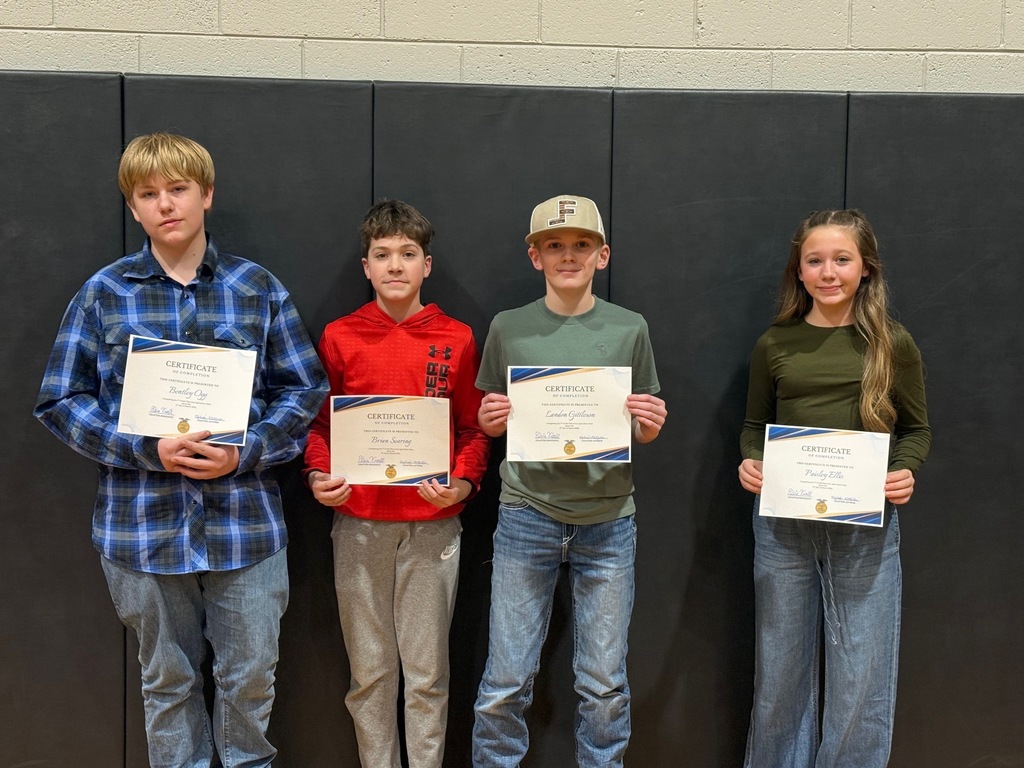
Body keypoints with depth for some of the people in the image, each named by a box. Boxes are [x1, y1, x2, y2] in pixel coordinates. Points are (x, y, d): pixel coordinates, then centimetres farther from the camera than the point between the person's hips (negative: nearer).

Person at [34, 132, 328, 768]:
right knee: (168, 680, 15)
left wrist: (244, 454, -13)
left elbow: (306, 389, 2)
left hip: (245, 520, 0)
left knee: (251, 677, 11)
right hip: (143, 525, 0)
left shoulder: (259, 289, 2)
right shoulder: (104, 294, 1)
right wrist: (147, 450, -14)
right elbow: (61, 400, 0)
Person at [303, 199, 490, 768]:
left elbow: (474, 429, 6)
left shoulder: (456, 339, 3)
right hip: (358, 523, 1)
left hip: (433, 524, 0)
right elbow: (319, 423, 9)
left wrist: (464, 482, -11)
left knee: (427, 671, 6)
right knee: (369, 668, 9)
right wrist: (319, 476, -8)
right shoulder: (339, 337, 4)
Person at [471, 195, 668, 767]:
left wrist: (651, 425, -11)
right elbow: (490, 423, 12)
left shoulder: (629, 329, 4)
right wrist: (491, 419, -10)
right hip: (527, 514, 0)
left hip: (608, 520, 1)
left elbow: (643, 430, 11)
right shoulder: (509, 328, 3)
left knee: (605, 686, 8)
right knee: (507, 682, 2)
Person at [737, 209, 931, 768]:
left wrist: (905, 471, -12)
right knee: (780, 673, 13)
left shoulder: (893, 344, 0)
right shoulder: (774, 344, 3)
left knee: (859, 680, 4)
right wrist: (750, 462, -8)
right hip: (783, 525, 1)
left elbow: (916, 428, 8)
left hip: (866, 527, -1)